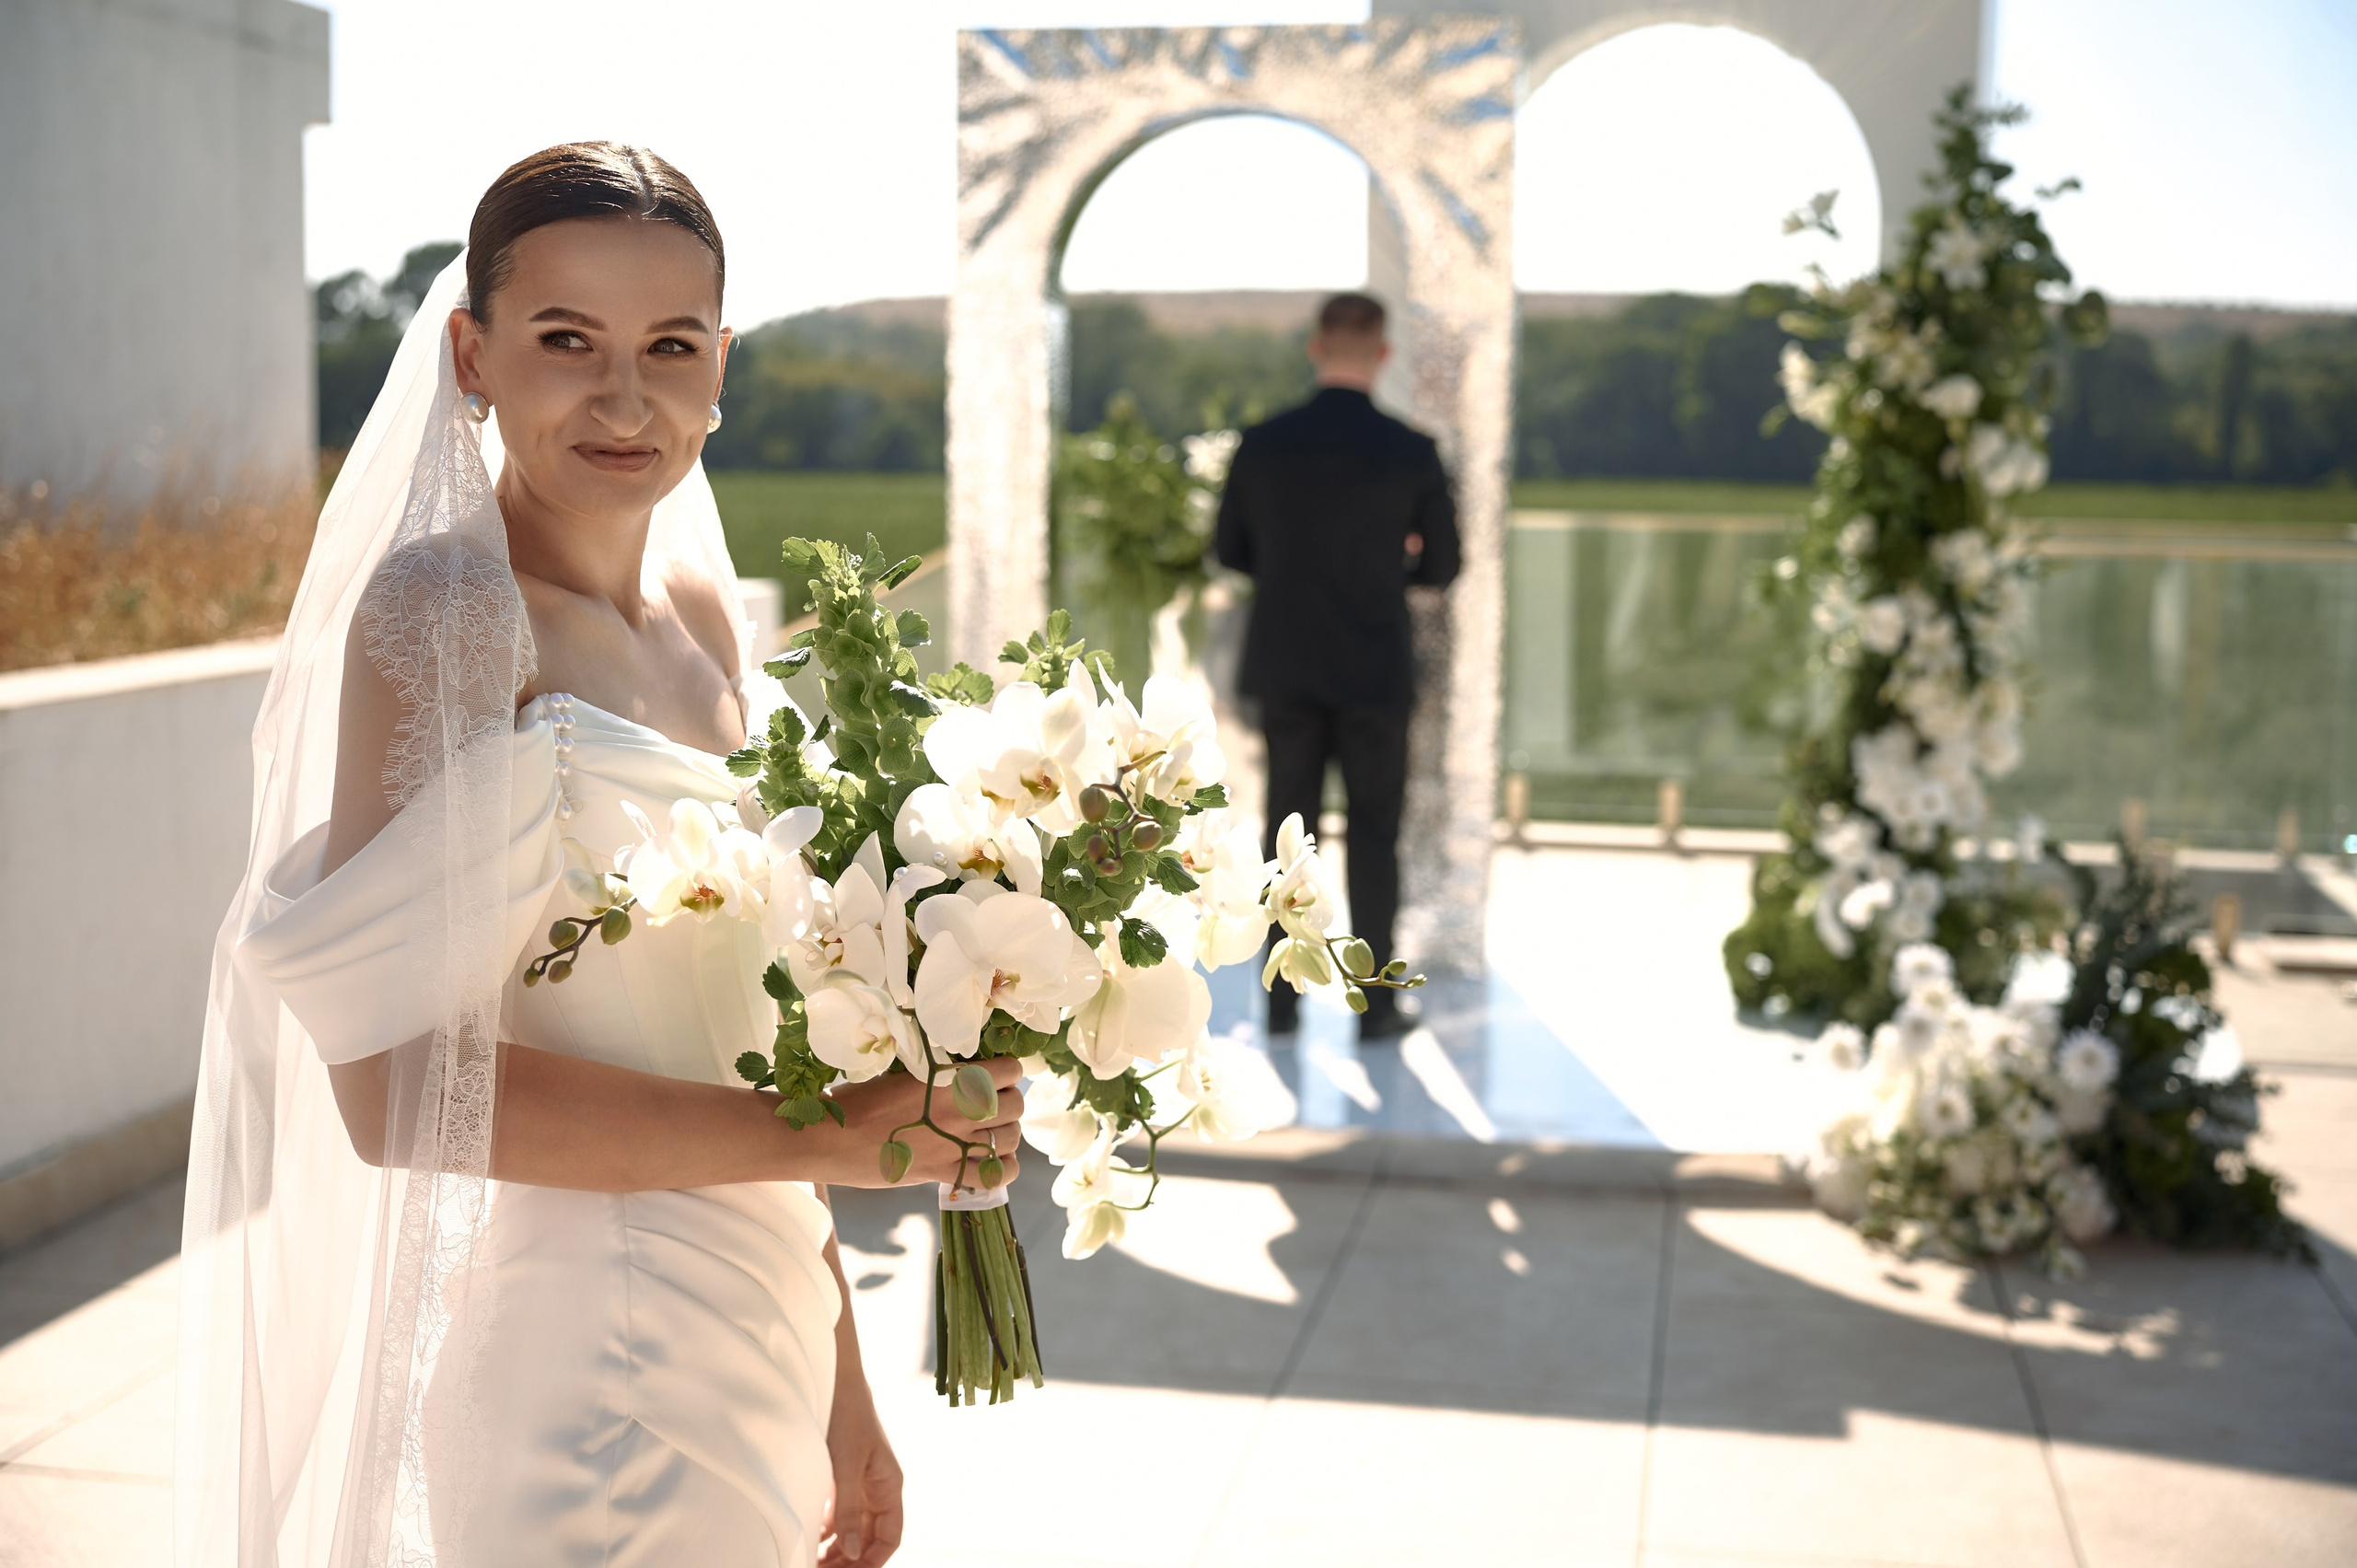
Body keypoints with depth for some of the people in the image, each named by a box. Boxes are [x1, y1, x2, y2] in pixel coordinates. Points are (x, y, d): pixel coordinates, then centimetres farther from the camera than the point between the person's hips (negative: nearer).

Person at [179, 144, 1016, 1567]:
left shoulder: (704, 614, 7)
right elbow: (399, 1085, -21)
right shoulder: (438, 610, -15)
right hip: (589, 1381, -7)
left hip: (757, 1368, 7)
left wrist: (841, 1390, 13)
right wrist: (830, 1136, -18)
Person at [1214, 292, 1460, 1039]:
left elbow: (1234, 551, 7)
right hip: (1374, 672, -2)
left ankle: (1283, 1000, 13)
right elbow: (1440, 568, -1)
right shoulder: (1413, 453, -11)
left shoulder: (1261, 444, -5)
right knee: (1373, 836, 8)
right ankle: (1375, 1003, 10)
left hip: (1285, 668, 2)